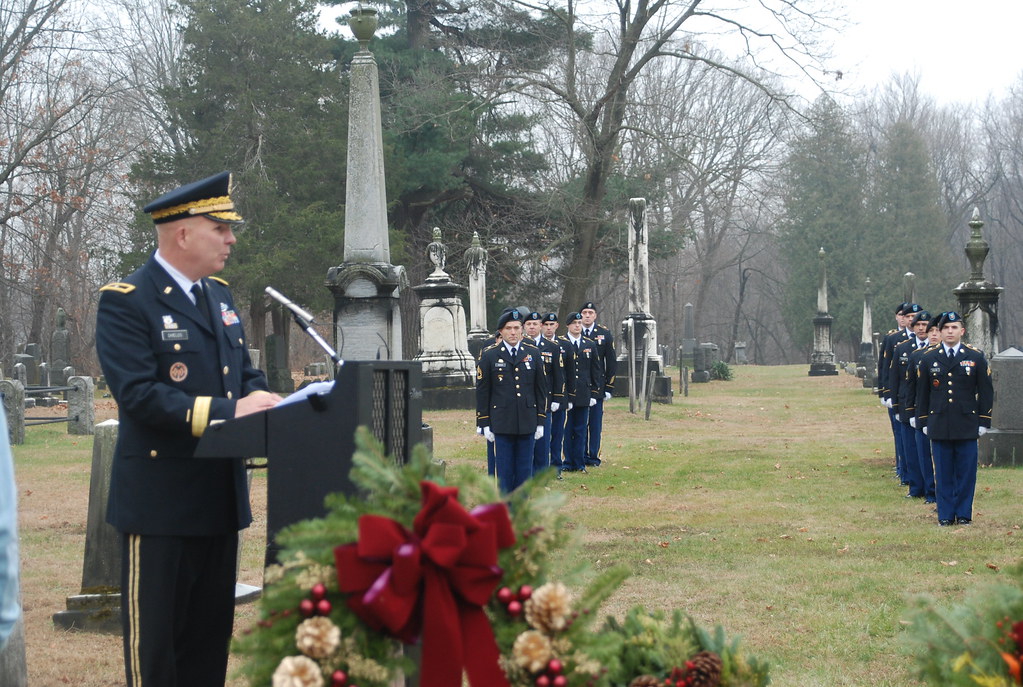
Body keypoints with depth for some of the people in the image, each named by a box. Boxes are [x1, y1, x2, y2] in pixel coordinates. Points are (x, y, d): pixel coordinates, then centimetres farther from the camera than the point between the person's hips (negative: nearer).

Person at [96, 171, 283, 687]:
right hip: (161, 500, -8)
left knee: (211, 635, 14)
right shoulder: (125, 302, -12)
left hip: (220, 496, 8)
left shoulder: (219, 297, 14)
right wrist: (227, 412, -25)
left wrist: (263, 402, -4)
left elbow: (245, 374, 19)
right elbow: (139, 396, -22)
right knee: (154, 641, 1)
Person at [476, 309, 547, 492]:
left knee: (524, 470, 6)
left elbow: (541, 388, 10)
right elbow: (482, 392, 2)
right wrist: (485, 424, -1)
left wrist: (541, 421, 6)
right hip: (502, 424, -2)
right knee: (504, 470, 1)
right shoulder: (489, 356, 0)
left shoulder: (533, 353, 7)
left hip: (527, 423, 2)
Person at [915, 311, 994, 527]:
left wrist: (984, 421, 2)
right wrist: (923, 422, 8)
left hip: (967, 425, -1)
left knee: (966, 471, 2)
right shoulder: (928, 359, 7)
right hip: (939, 425, 1)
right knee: (943, 472, 3)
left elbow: (986, 392, 6)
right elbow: (922, 393, 12)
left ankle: (964, 513, 12)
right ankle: (945, 515, 10)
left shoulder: (976, 357, 4)